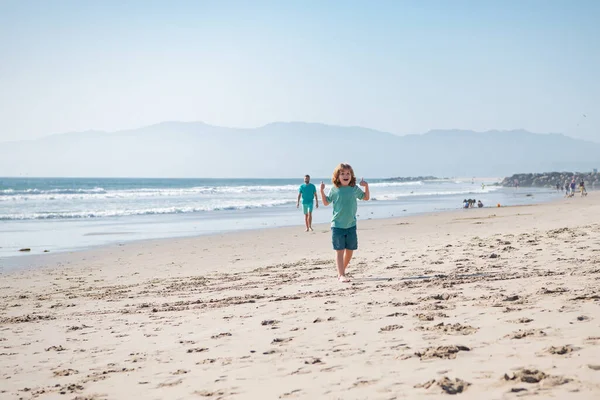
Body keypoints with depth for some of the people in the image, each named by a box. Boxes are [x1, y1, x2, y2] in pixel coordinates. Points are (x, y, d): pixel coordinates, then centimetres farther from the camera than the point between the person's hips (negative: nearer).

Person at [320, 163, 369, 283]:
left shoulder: (355, 189, 2)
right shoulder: (334, 190, -2)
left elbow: (366, 198, 16)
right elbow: (326, 203, 8)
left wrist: (366, 186, 0)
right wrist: (322, 191, -6)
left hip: (351, 225, 3)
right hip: (337, 226, -3)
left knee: (350, 250, 10)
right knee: (340, 251, -5)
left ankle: (342, 270, 30)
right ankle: (341, 275, -7)